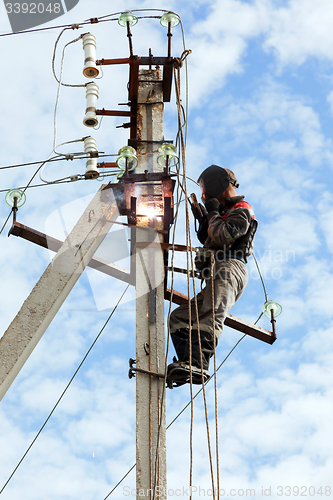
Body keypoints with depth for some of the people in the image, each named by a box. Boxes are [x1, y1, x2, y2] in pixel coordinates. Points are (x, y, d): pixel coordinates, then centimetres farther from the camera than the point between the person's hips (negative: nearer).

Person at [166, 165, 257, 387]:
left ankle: (199, 364, -51)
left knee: (211, 315, -33)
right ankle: (190, 363, -10)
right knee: (179, 317, 6)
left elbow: (223, 236, -13)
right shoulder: (226, 212, 35)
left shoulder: (241, 211, 4)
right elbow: (210, 241, 40)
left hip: (229, 269, -11)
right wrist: (203, 220, 25)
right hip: (216, 274, 11)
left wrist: (213, 214, 2)